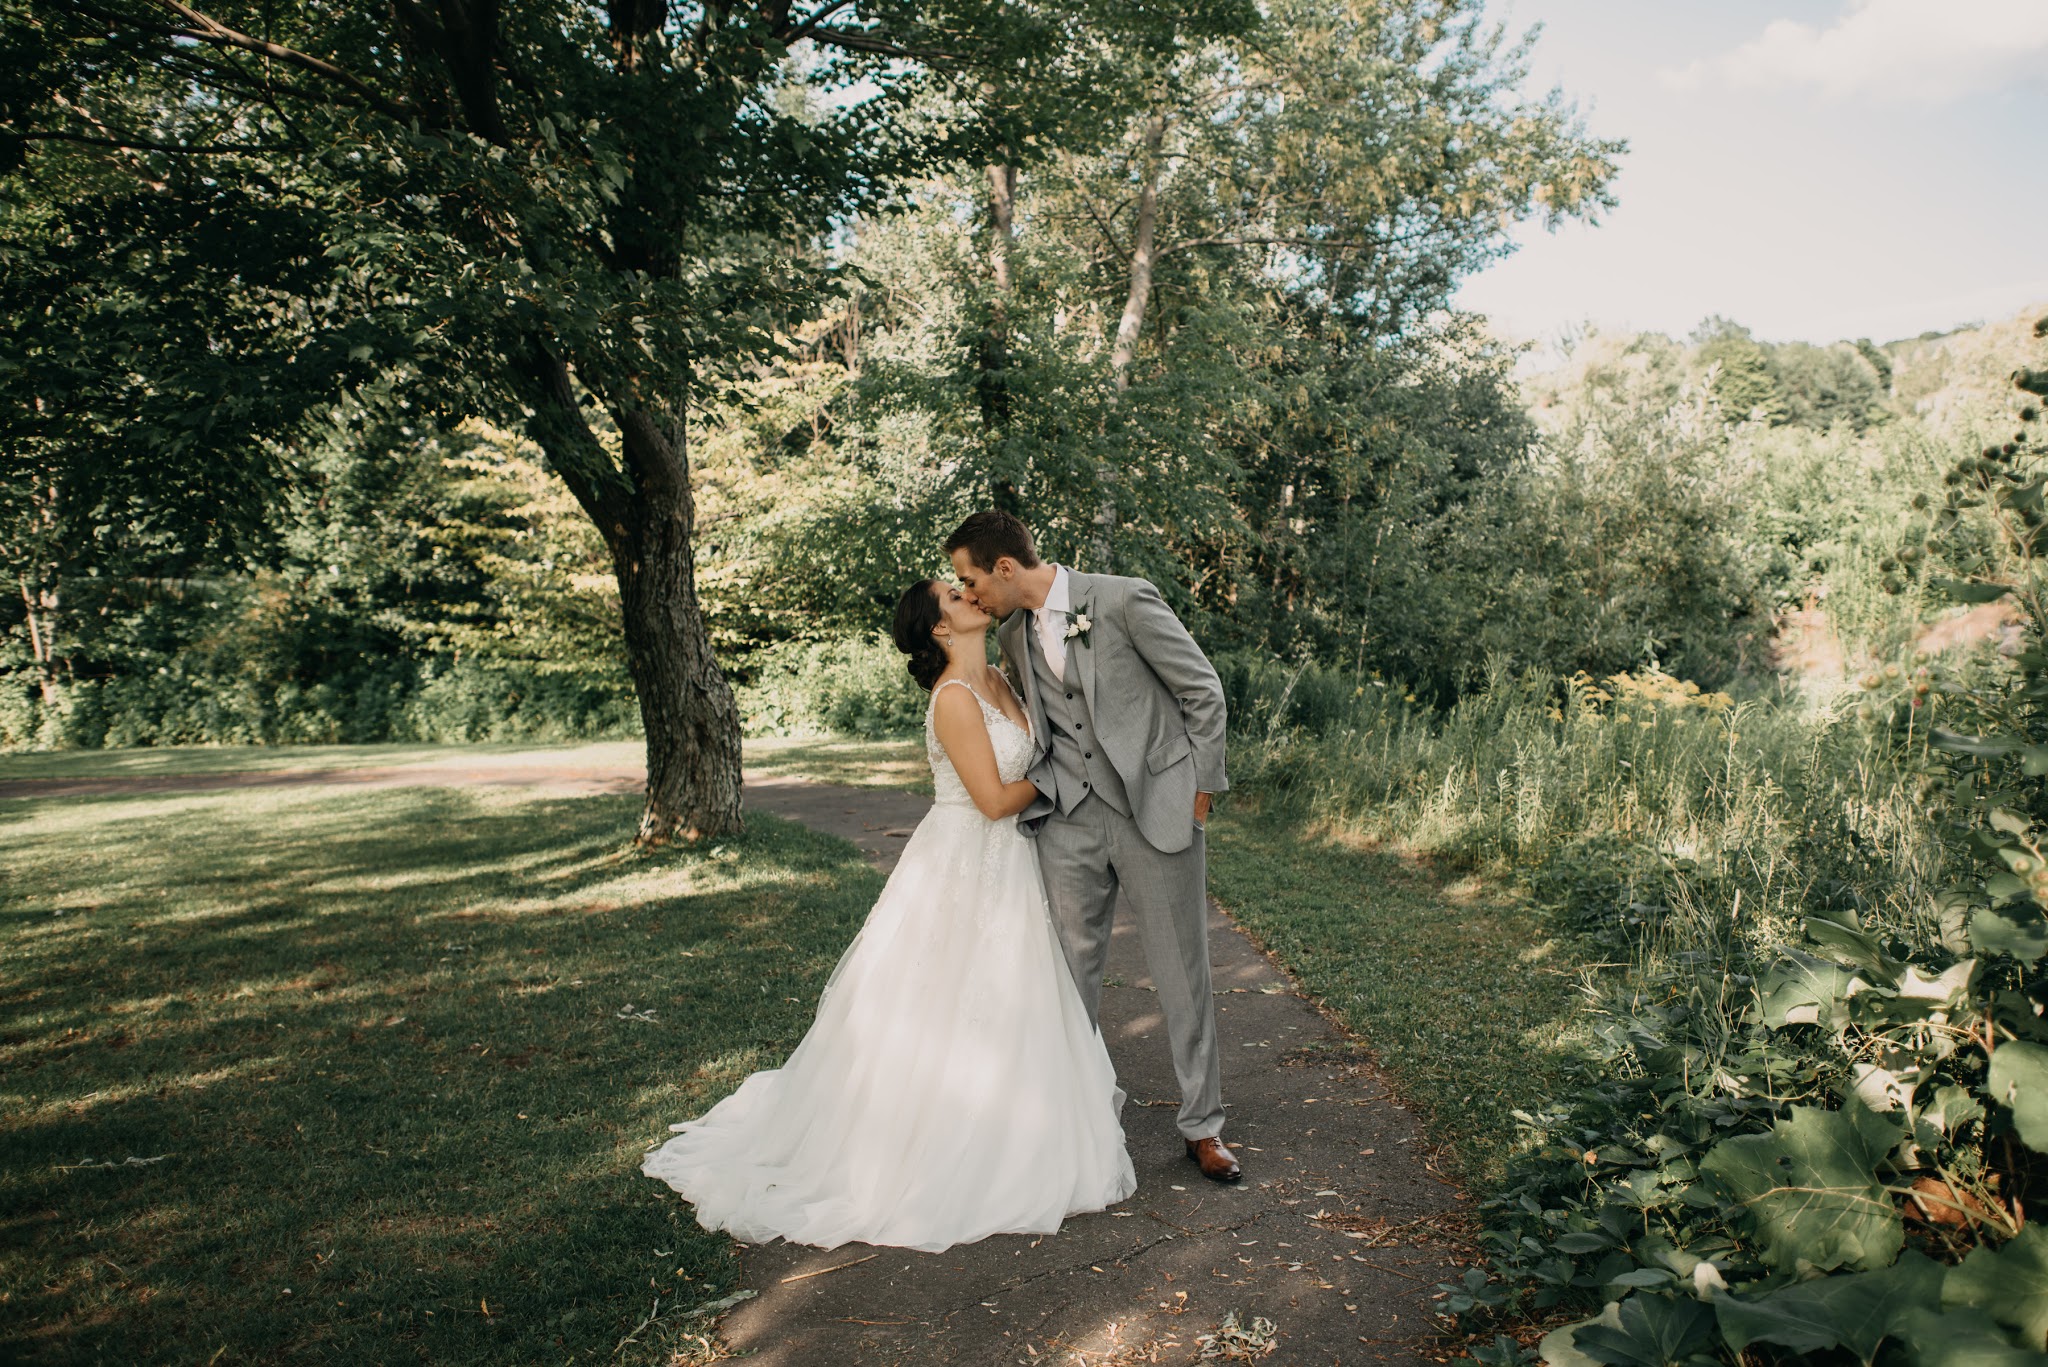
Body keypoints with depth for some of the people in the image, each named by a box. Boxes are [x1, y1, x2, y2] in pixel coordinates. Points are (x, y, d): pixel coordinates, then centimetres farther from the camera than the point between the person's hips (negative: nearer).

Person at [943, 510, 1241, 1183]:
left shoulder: (1125, 601, -12)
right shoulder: (1013, 639, 7)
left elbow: (1203, 691, -6)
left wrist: (1201, 788, -4)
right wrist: (1040, 795, 8)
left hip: (1156, 811, -4)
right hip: (1069, 821, 5)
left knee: (1182, 974, 6)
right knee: (1070, 971, 9)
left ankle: (1202, 1125, 22)